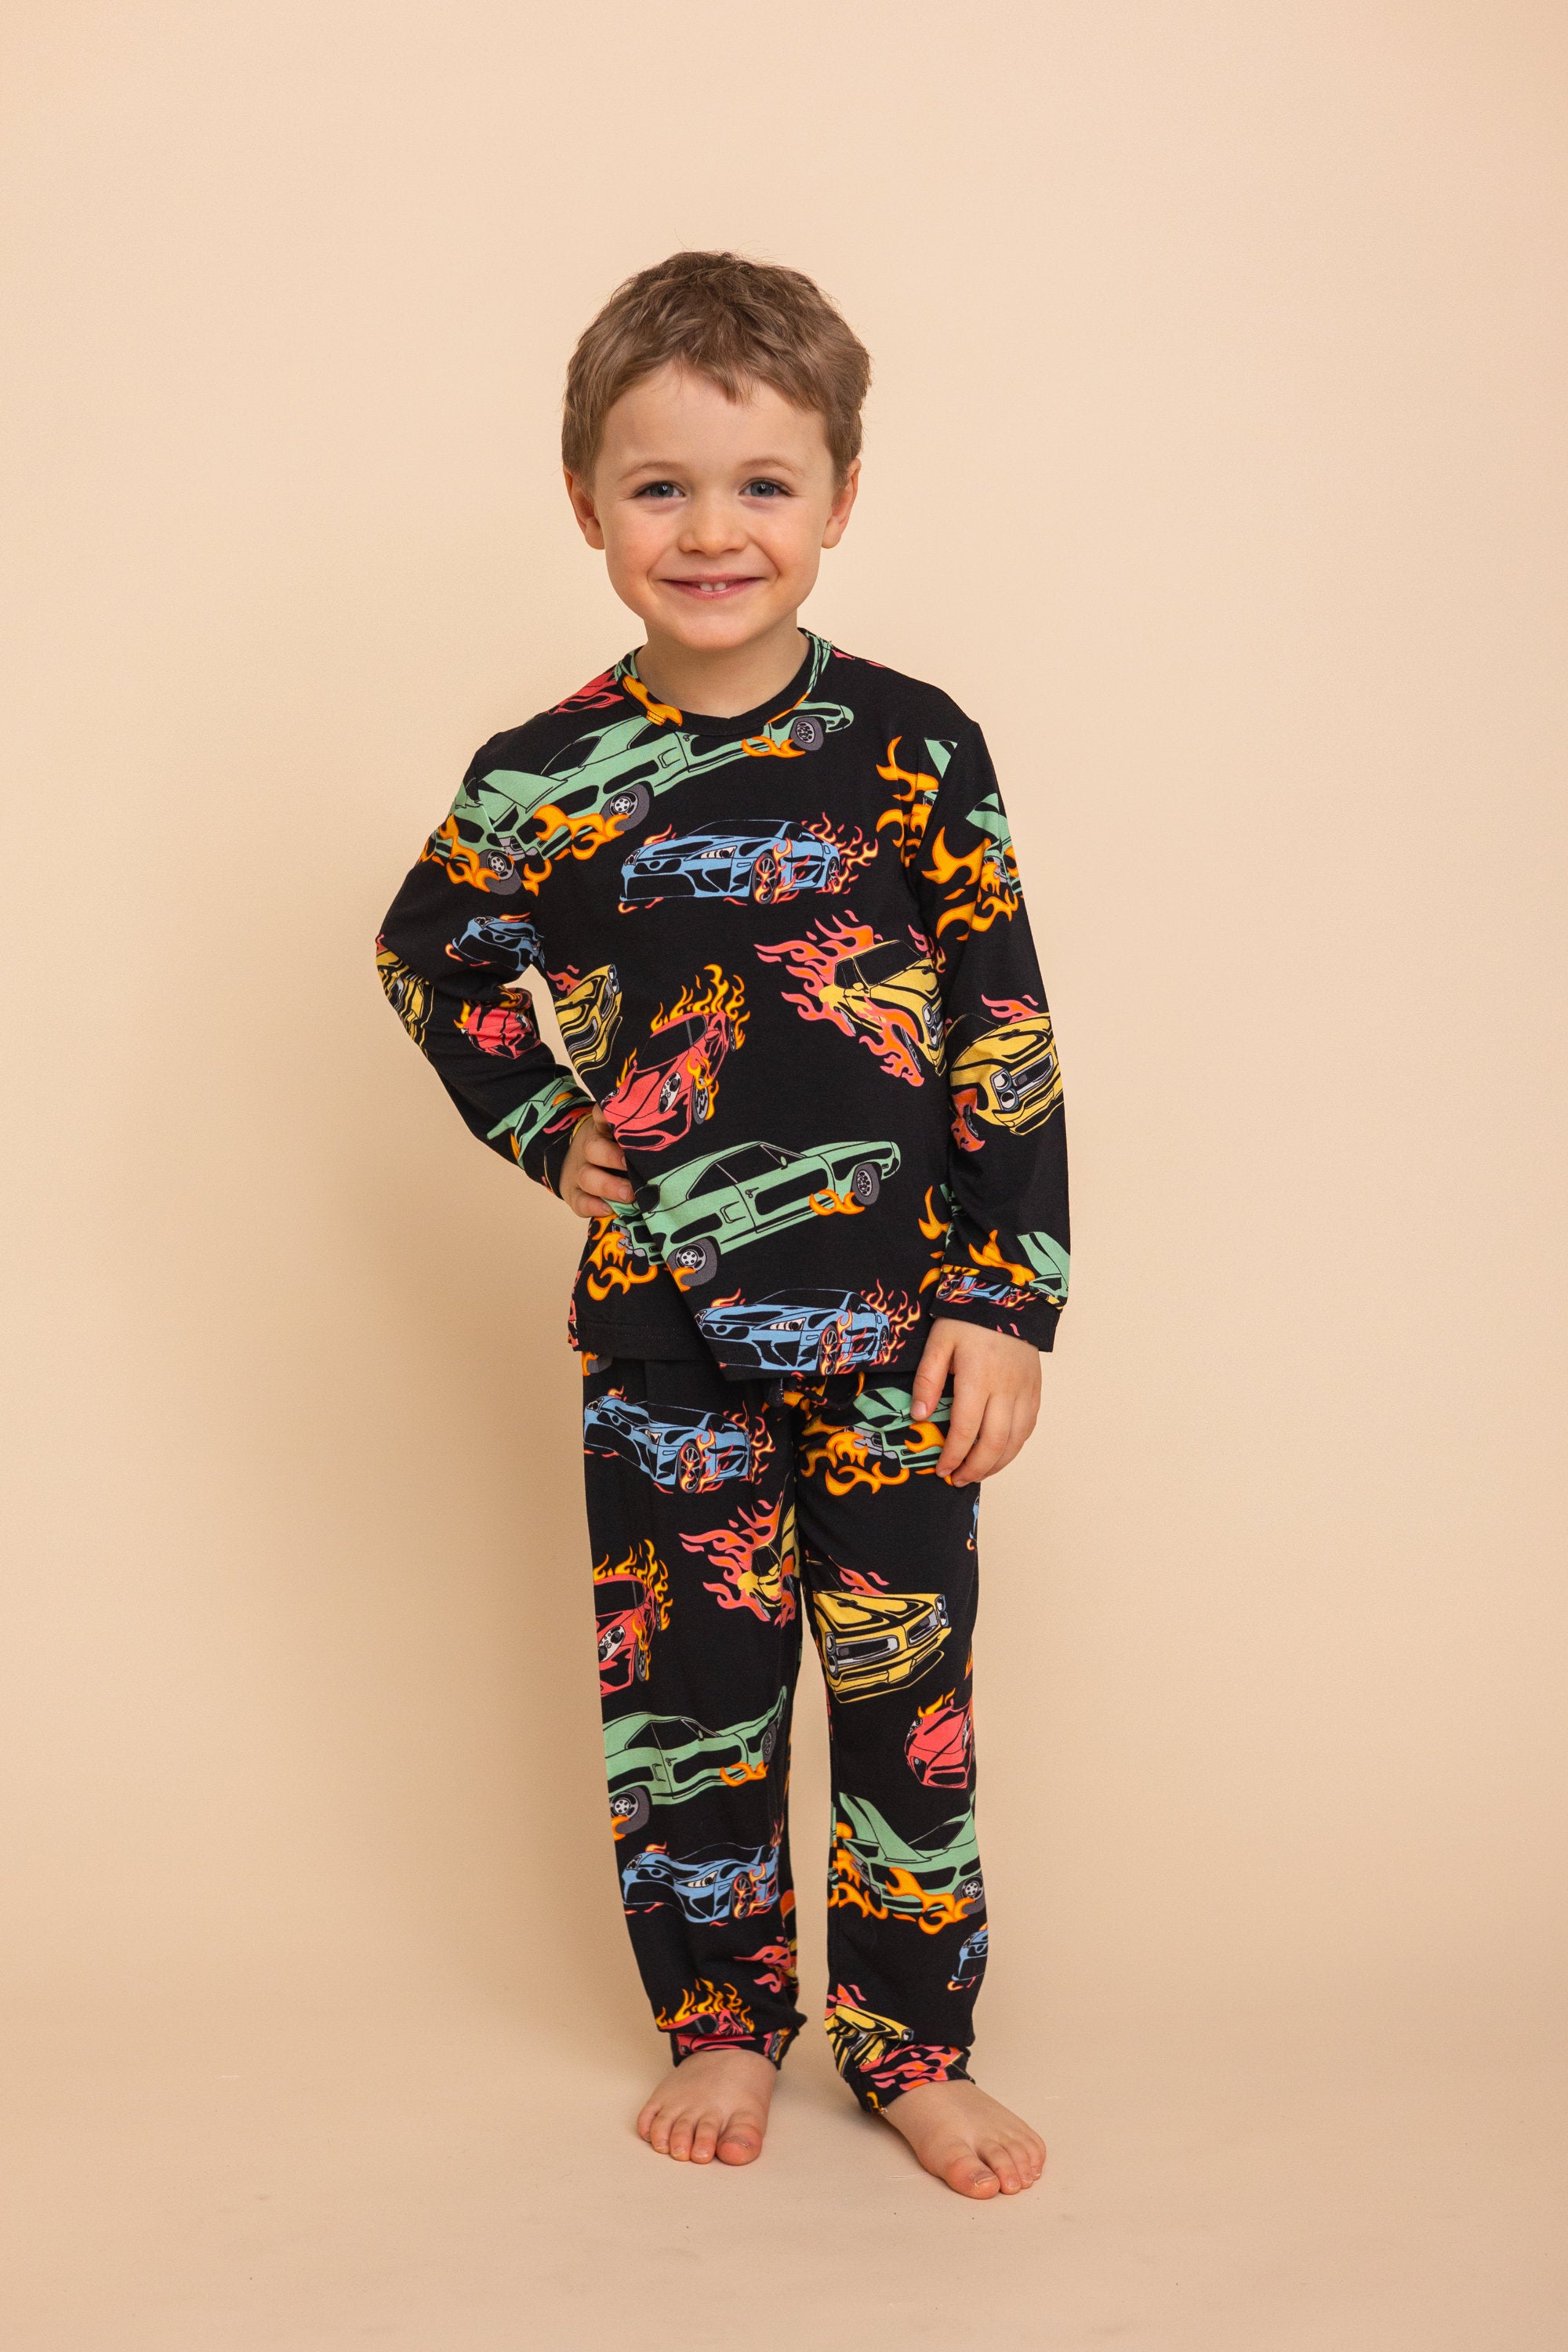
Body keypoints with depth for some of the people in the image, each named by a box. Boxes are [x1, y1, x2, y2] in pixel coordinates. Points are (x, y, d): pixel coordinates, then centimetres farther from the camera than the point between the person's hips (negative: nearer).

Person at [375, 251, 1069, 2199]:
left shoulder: (910, 749, -6)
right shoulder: (541, 782, -3)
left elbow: (1007, 1036, -4)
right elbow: (427, 959, 16)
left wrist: (1005, 1303, -6)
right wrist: (545, 1132, 3)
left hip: (896, 1327, -1)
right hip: (661, 1334, 1)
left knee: (908, 1690, 8)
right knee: (682, 1689, 11)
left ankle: (911, 2045, 26)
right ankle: (720, 2022, 32)